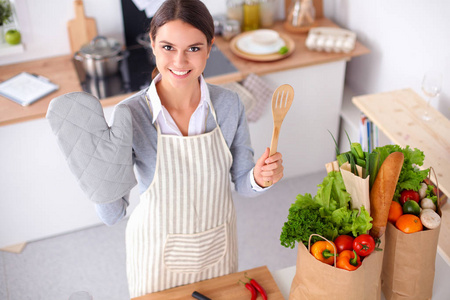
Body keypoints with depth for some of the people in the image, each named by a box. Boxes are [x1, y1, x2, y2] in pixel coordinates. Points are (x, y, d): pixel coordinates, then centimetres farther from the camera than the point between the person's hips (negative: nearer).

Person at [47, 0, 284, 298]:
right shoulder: (130, 115, -23)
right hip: (158, 252, -2)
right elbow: (113, 215, -19)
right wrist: (101, 179, -38)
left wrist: (260, 178, -25)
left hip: (218, 250, 2)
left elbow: (243, 184, -4)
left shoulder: (229, 103, -15)